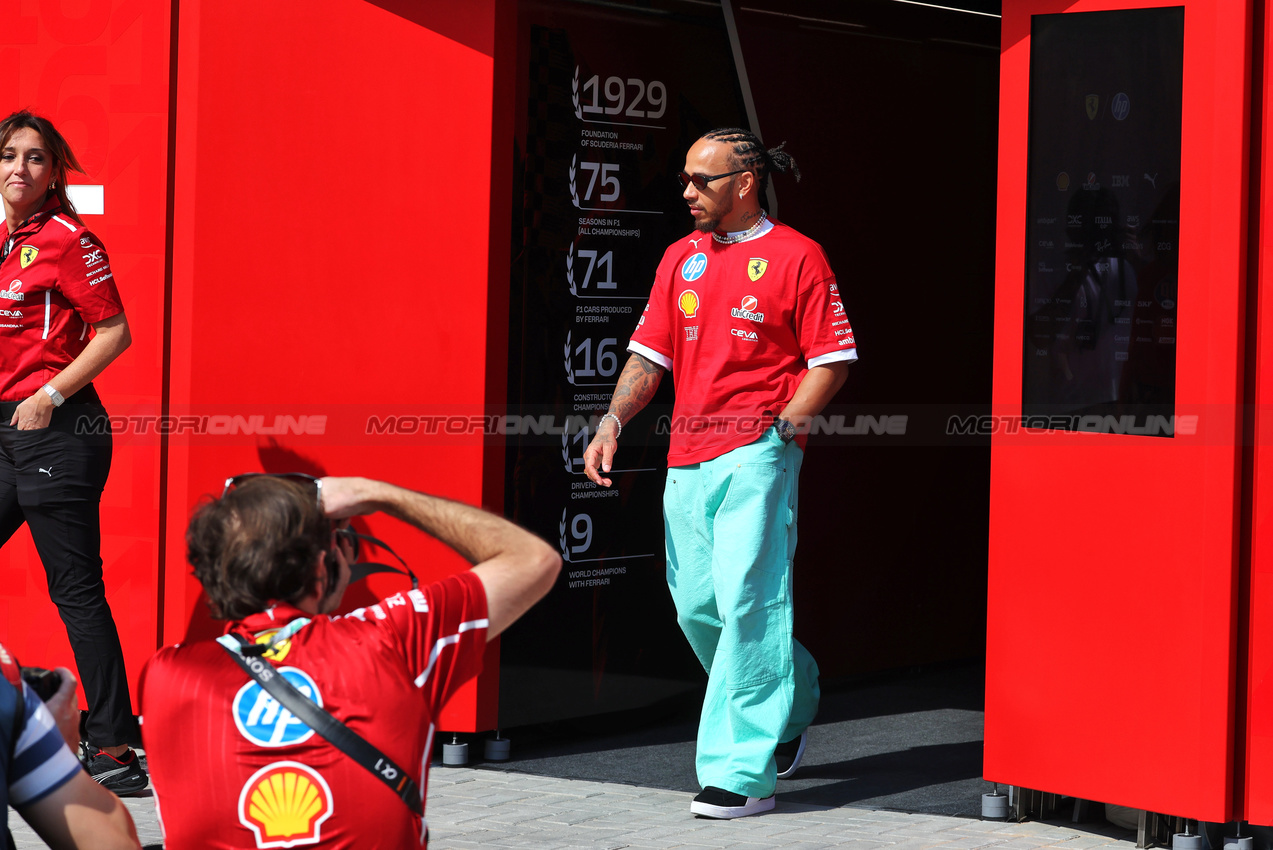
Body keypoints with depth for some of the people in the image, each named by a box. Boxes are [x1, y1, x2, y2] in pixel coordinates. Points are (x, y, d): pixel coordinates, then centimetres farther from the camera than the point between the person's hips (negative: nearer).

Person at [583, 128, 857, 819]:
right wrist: (613, 422, 1)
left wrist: (779, 428, -11)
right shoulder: (680, 258, 16)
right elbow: (649, 355, 15)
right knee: (696, 606, 8)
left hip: (757, 455, -7)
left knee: (744, 601, -13)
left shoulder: (795, 256, -1)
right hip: (687, 458, 7)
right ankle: (793, 698, 32)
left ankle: (741, 773, -10)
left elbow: (832, 359, -2)